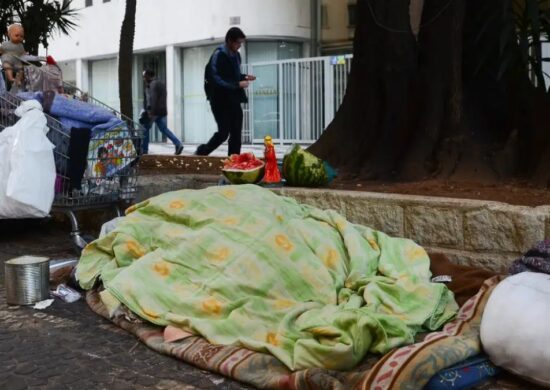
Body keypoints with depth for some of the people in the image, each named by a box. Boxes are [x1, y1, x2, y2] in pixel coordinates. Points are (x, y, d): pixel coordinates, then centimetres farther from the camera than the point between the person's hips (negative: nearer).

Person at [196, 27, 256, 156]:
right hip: (221, 100, -7)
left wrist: (244, 77, 3)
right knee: (223, 132, -5)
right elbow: (215, 80, -20)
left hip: (234, 100, 7)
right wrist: (237, 85, -23)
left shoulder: (236, 55, 11)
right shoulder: (218, 55, -13)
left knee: (236, 134, 4)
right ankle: (201, 152, 17)